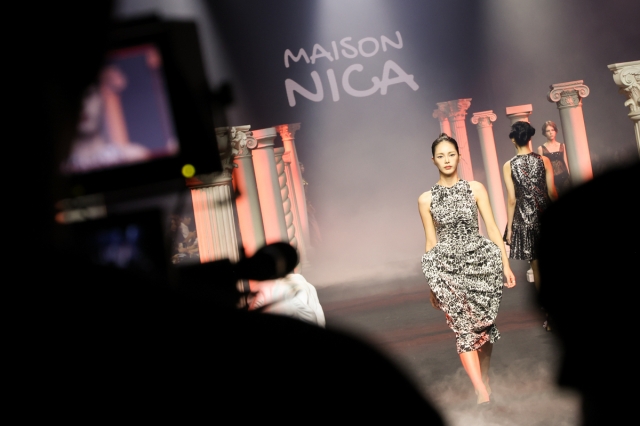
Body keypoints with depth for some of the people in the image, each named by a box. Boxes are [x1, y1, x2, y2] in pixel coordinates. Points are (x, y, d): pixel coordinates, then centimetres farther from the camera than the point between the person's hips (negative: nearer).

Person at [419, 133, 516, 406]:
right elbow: (431, 241, 10)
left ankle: (485, 380, 22)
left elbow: (492, 227, 4)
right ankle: (482, 392, -15)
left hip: (480, 261, 1)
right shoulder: (426, 199, 6)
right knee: (464, 326, -11)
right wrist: (432, 282, 10)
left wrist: (505, 264, -2)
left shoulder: (476, 189, 6)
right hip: (447, 266, -1)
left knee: (484, 324, 3)